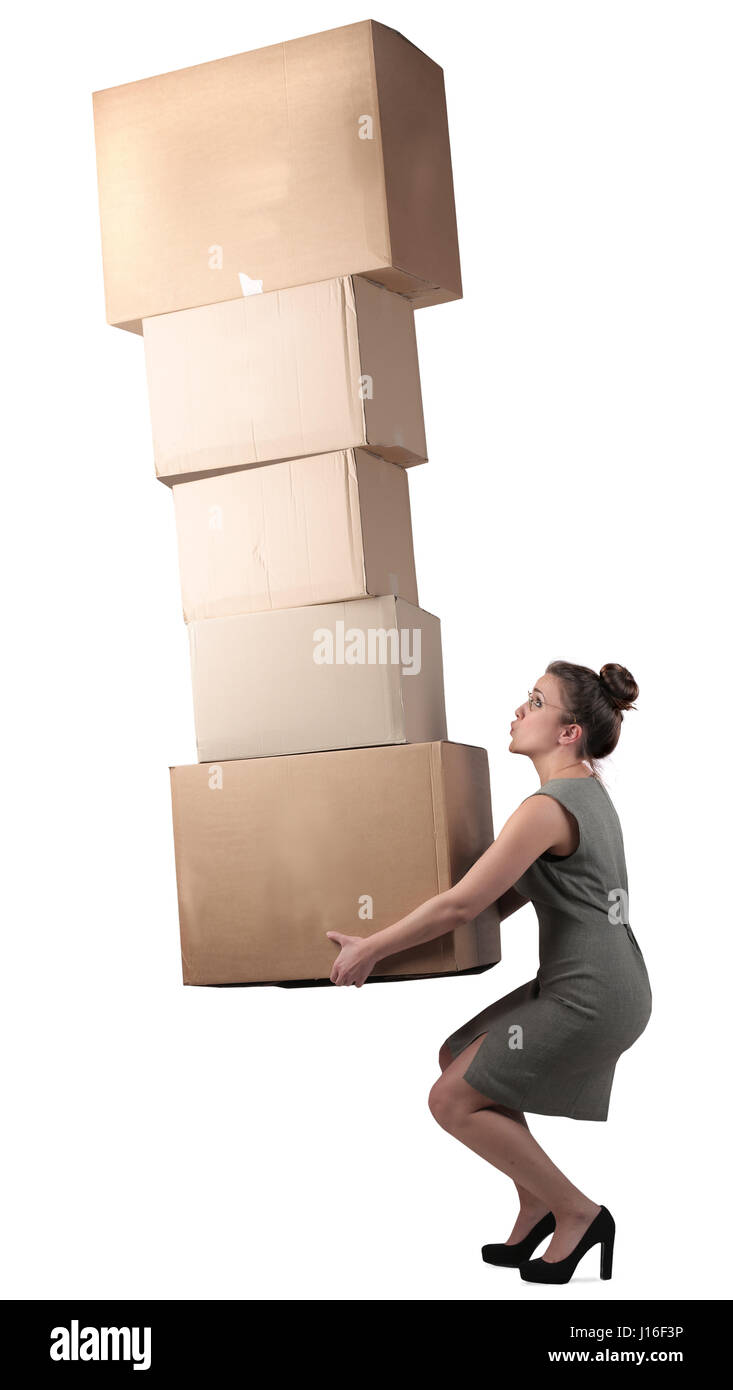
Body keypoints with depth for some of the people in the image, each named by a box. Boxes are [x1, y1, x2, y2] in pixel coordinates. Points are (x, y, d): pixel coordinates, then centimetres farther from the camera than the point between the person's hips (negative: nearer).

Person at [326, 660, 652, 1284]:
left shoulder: (547, 808, -20)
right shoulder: (589, 788, 11)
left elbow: (460, 904, -19)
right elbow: (517, 892, 20)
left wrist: (371, 947, -8)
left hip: (589, 999, -10)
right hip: (595, 983, 10)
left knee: (453, 1102, -1)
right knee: (457, 1059, 16)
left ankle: (577, 1211, 7)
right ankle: (537, 1205, 20)